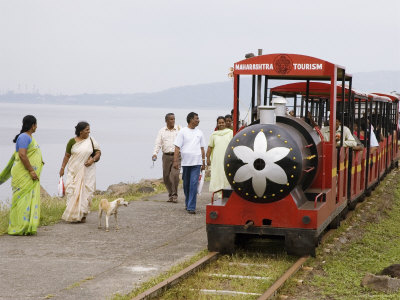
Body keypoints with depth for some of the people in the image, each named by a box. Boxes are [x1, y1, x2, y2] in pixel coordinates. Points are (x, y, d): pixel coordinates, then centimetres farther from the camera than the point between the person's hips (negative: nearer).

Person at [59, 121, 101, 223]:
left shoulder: (91, 141, 2)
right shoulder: (72, 141, -1)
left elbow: (98, 152, 6)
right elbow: (67, 155, 4)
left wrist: (93, 159, -12)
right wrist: (62, 168, 0)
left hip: (87, 170, 1)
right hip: (74, 170, -1)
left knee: (86, 191, -1)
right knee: (73, 191, -6)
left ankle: (83, 214, 8)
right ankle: (73, 215, 1)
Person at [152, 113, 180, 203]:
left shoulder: (179, 130, 5)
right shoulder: (162, 131, 9)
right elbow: (158, 143, 2)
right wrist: (155, 153, -13)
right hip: (166, 156, 2)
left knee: (175, 174, -17)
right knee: (166, 176, 4)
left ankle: (175, 195, -5)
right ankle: (170, 195, 20)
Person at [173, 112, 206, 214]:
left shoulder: (199, 133, 11)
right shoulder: (182, 132, 1)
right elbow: (177, 147, -2)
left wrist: (203, 162, 14)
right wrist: (175, 161, -10)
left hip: (196, 162, 1)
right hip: (186, 162, -1)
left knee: (194, 184, -10)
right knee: (186, 184, 10)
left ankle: (191, 207, -13)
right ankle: (187, 203, 27)